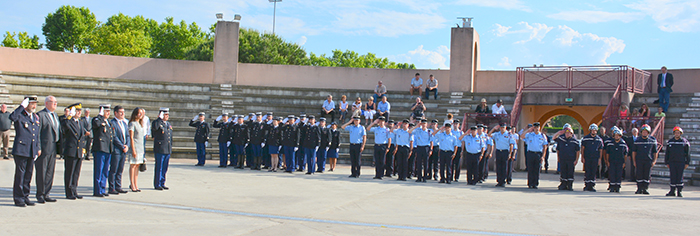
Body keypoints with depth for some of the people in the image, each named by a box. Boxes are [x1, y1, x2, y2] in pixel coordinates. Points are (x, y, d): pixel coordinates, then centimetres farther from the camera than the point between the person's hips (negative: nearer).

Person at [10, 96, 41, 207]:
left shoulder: (36, 117, 16)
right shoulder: (20, 115, -4)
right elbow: (12, 117, -31)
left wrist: (38, 148, 17)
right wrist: (22, 106, -24)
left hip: (32, 151, 6)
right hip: (21, 150, -6)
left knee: (28, 174, 10)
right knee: (20, 174, -2)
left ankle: (25, 196, 19)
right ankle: (18, 198, 5)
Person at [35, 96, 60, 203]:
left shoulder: (55, 115, 17)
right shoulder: (40, 115, -8)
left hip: (53, 149, 7)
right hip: (44, 148, -7)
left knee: (50, 172, 10)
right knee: (41, 173, 0)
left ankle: (46, 194, 17)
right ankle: (40, 195, 8)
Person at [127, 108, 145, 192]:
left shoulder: (140, 124, 17)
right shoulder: (132, 124, -7)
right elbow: (131, 138, -12)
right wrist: (133, 150, -16)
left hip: (140, 147, 8)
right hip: (134, 147, -8)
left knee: (137, 166, 8)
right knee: (133, 165, -4)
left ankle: (136, 185, 11)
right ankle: (132, 185, -1)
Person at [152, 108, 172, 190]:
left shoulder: (168, 124, 18)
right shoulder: (157, 122, -5)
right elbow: (154, 127, -31)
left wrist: (171, 147, 19)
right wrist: (160, 118, -26)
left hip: (168, 150, 7)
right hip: (160, 149, -7)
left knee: (165, 168, 10)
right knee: (159, 167, -2)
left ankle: (162, 183, 18)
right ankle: (157, 184, 4)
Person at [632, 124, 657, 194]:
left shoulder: (652, 140, 5)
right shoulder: (637, 140, 5)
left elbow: (655, 152, 9)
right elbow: (634, 151, 8)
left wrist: (654, 161, 1)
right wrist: (634, 161, 3)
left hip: (648, 161, 0)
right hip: (639, 160, 0)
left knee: (647, 175, 1)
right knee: (639, 175, -2)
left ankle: (645, 189, 10)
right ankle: (639, 189, 6)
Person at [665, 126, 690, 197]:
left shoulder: (684, 142, 4)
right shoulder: (670, 142, 9)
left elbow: (687, 153, 6)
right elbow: (667, 153, 13)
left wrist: (687, 163, 0)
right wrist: (667, 163, 8)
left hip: (681, 162, -2)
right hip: (672, 162, 2)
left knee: (680, 177, -1)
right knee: (673, 177, 2)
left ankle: (679, 191, 5)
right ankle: (672, 191, 7)